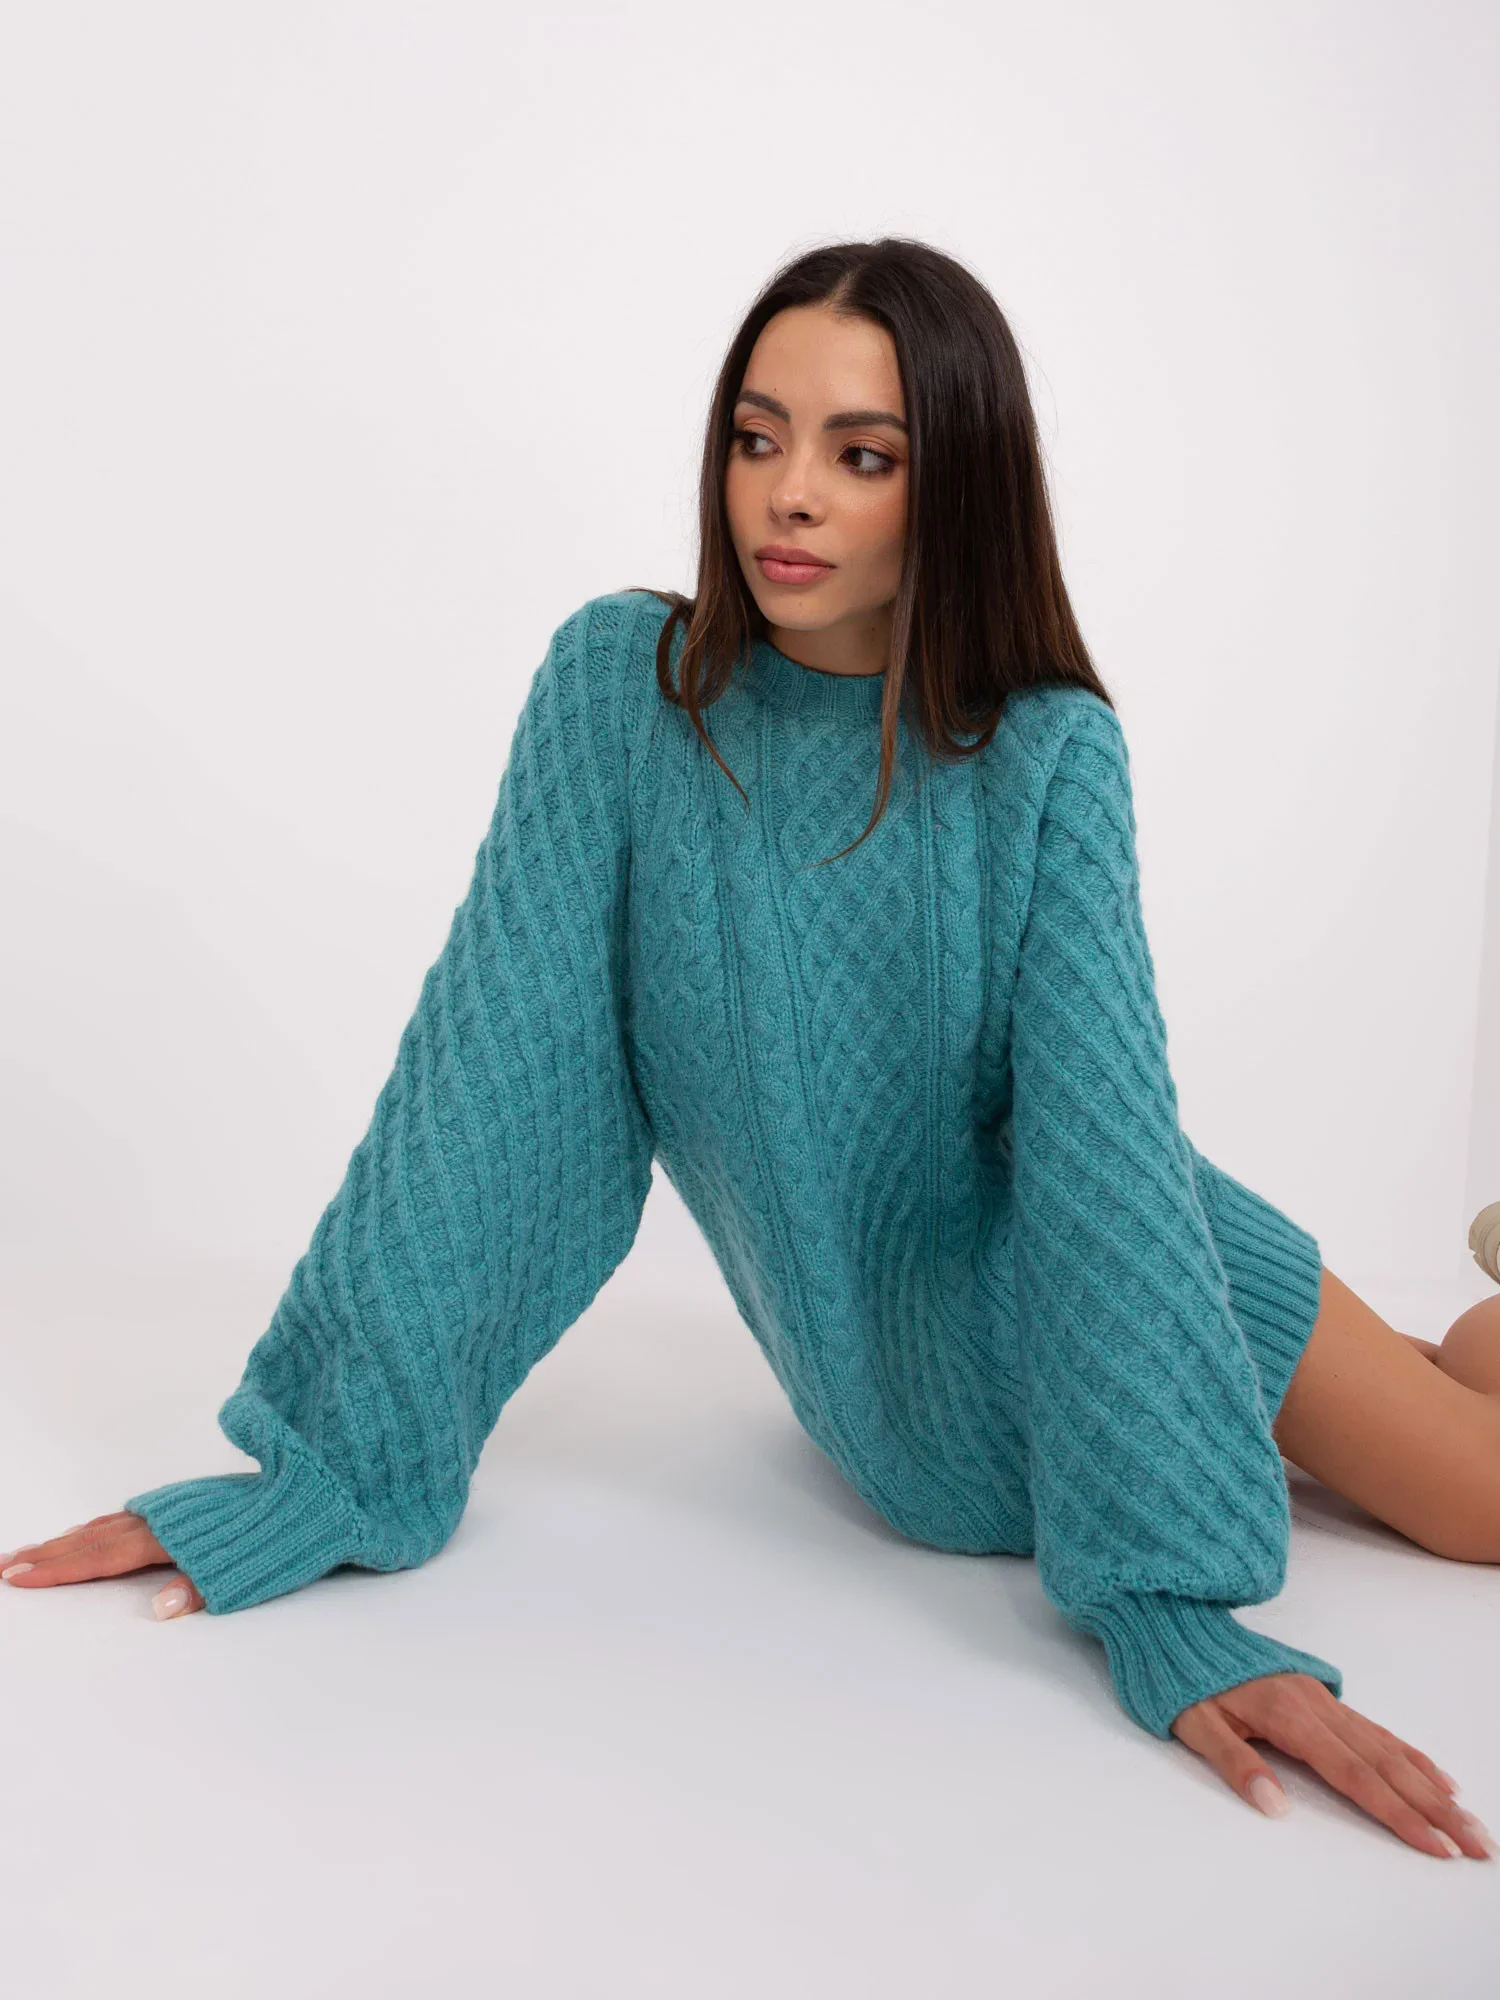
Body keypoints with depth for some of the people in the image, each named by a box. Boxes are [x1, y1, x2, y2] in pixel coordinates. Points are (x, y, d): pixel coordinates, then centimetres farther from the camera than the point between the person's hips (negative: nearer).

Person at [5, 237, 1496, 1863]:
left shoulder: (1048, 754, -17)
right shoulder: (621, 683, -16)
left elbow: (1100, 1137, -24)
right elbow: (494, 1068, -19)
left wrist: (1172, 1595, -32)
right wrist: (331, 1467, -23)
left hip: (1126, 1271, 0)